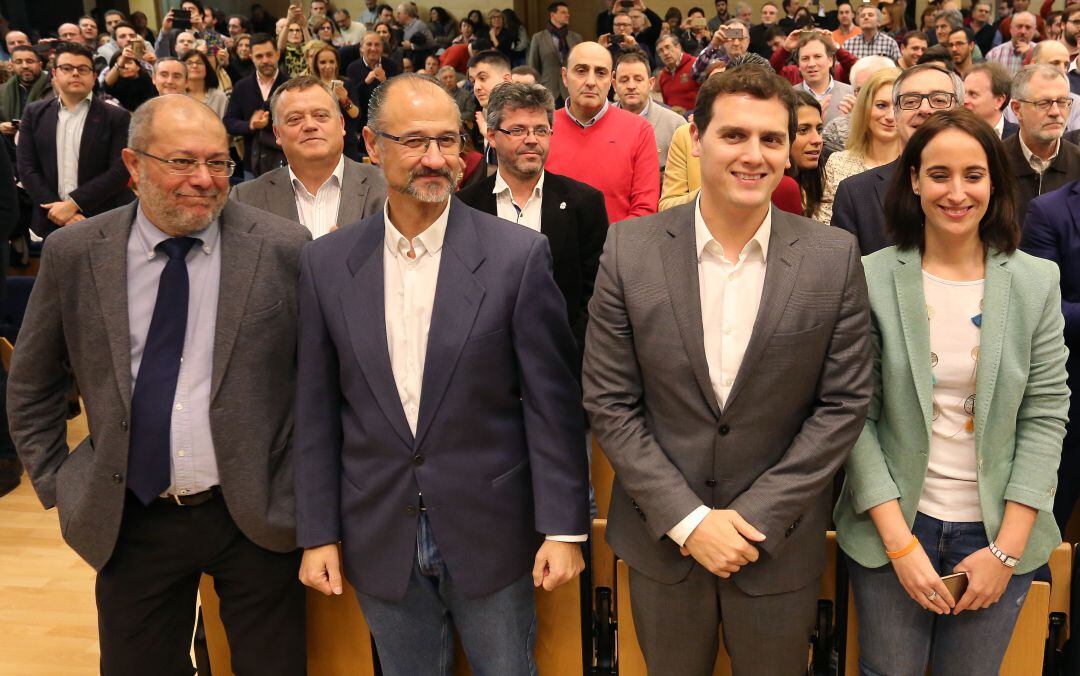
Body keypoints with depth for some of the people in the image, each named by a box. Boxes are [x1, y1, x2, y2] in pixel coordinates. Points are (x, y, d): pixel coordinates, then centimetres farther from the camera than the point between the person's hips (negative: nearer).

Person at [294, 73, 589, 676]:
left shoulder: (520, 255, -9)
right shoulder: (327, 263, -1)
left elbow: (552, 402, -8)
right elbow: (317, 410, 2)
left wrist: (564, 527, -9)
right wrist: (318, 533, 2)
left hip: (491, 535, -2)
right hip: (380, 541, 2)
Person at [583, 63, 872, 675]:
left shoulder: (835, 258, -7)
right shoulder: (630, 250, -8)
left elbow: (845, 403, -5)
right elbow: (610, 403, -6)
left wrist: (757, 517, -12)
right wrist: (688, 519, -12)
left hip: (781, 543, 0)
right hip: (661, 538, 0)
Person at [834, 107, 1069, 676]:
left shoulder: (1037, 283, -3)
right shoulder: (872, 278, -8)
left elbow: (1045, 416, -3)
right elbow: (856, 415, -8)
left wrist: (1007, 550, -8)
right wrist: (900, 542, -12)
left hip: (998, 531, 1)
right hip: (893, 526, -1)